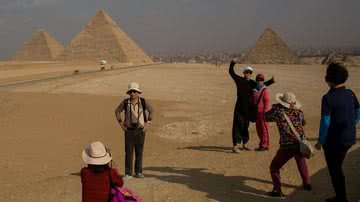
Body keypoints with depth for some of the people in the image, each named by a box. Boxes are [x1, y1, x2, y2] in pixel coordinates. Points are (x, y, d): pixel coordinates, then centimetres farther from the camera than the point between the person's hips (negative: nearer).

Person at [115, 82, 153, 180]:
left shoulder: (143, 102, -5)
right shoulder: (125, 102, -5)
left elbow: (151, 110, 10)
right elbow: (117, 111, 11)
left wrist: (148, 122, 2)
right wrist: (121, 123, 3)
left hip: (140, 130, 0)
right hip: (129, 130, 0)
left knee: (139, 152, 7)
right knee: (128, 152, -1)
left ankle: (138, 172, 19)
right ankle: (128, 173, 8)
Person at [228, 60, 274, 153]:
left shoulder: (252, 83, 12)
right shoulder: (239, 79, -1)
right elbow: (231, 72, 0)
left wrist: (271, 81, 14)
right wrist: (232, 64, -14)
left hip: (247, 108, 6)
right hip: (239, 107, -6)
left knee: (245, 126, 15)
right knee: (237, 125, -7)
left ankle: (244, 144, 27)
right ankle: (235, 146, -5)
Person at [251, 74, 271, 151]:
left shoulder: (265, 91, -9)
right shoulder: (254, 90, 13)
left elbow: (267, 102, -13)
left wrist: (265, 113, -17)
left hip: (262, 113, -8)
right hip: (256, 113, 8)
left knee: (264, 129, -3)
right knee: (258, 129, 13)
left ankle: (265, 145, 3)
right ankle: (262, 144, 24)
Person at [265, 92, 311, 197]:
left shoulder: (279, 112, -4)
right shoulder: (299, 113, 9)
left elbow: (266, 117, 13)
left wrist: (275, 107, 22)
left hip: (287, 146, -5)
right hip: (301, 144, 5)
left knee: (274, 167, 11)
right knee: (301, 162, 35)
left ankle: (277, 189, 2)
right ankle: (307, 183, 40)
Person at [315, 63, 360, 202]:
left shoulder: (328, 98, -20)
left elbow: (325, 122, -20)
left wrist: (320, 141, -8)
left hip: (334, 140, -7)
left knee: (335, 170, 10)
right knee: (337, 168, 23)